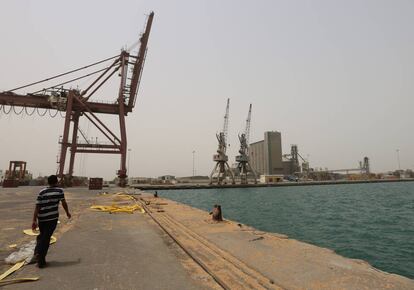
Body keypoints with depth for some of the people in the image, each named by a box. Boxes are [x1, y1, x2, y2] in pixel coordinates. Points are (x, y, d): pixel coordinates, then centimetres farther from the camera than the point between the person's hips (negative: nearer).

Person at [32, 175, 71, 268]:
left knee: (41, 235, 25)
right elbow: (64, 203, 1)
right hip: (52, 218, -3)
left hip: (41, 218, 3)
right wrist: (67, 213, 16)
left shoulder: (42, 192, 2)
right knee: (46, 237, 2)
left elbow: (37, 207, -3)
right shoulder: (59, 191, -2)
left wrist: (34, 220, -2)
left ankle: (37, 252, 19)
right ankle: (41, 260, 1)